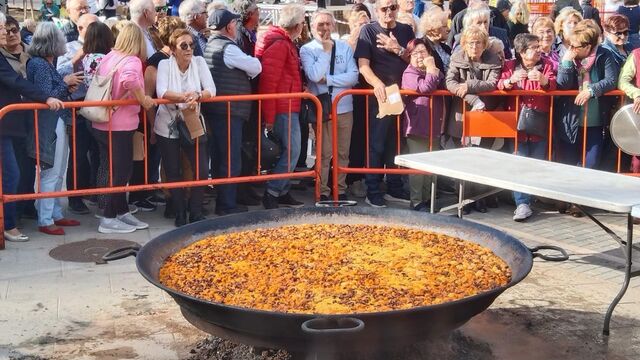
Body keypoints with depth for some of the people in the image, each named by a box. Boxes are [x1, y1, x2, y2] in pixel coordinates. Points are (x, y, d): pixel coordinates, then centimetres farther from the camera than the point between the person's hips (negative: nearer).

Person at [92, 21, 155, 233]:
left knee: (116, 171, 17)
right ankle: (109, 219, 6)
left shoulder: (108, 57, 9)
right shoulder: (132, 61, -15)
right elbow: (129, 79, -37)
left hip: (102, 124, 8)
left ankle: (122, 212, 25)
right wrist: (142, 99, -23)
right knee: (121, 172, 2)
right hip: (119, 126, -8)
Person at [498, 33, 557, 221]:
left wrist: (543, 79, -28)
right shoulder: (510, 65, 5)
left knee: (537, 162, 4)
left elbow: (554, 84, -7)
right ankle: (522, 203, -13)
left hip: (540, 120, 1)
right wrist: (511, 80, -28)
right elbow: (500, 85, -7)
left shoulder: (547, 64, 7)